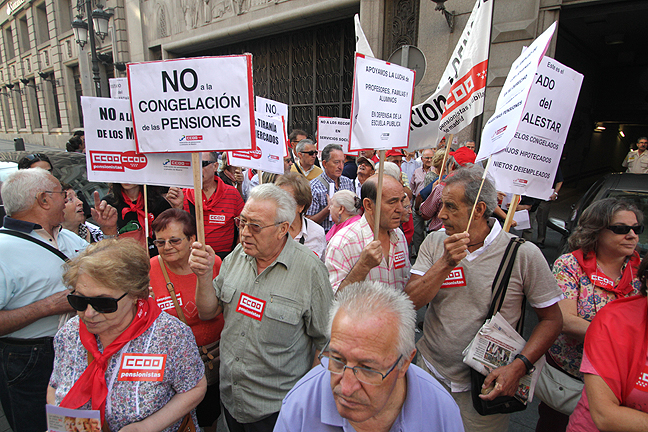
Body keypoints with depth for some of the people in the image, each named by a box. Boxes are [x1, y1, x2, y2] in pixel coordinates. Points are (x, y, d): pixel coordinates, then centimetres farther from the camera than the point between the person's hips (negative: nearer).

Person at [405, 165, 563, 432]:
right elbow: (410, 302, -12)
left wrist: (519, 366, -18)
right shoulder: (434, 244, -5)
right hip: (430, 373, 3)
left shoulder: (523, 254, -13)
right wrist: (446, 263, -24)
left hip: (486, 384, -2)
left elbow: (552, 319, -5)